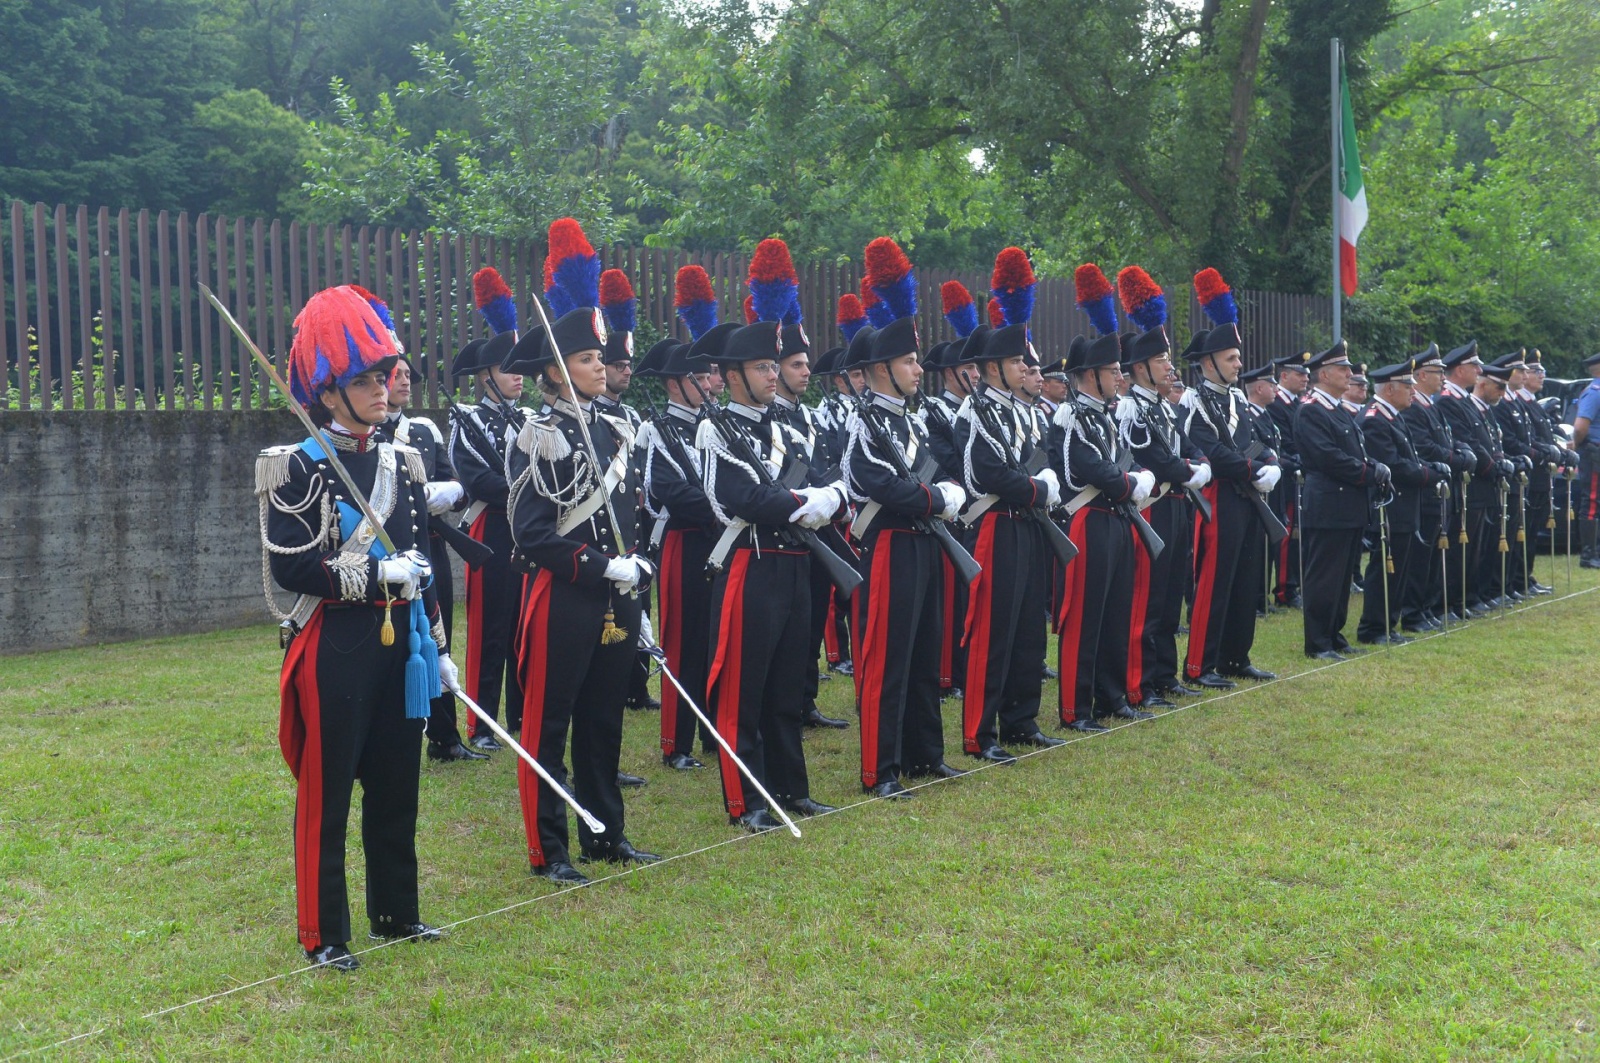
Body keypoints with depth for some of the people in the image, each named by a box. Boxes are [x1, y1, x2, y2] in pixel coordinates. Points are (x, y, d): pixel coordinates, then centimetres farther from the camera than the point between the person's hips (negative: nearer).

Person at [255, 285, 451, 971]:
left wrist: (438, 645, 15)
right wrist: (377, 575, -18)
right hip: (335, 647, -6)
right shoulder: (298, 468, -8)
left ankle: (396, 911, 29)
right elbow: (289, 566, -15)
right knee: (327, 794, 2)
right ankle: (324, 934, 12)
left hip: (399, 643, 6)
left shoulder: (402, 462, 10)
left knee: (396, 786, 14)